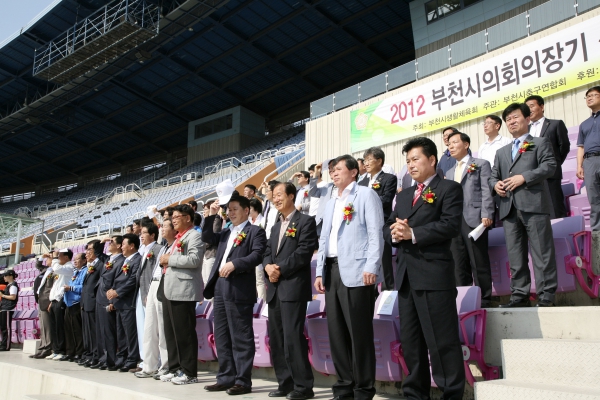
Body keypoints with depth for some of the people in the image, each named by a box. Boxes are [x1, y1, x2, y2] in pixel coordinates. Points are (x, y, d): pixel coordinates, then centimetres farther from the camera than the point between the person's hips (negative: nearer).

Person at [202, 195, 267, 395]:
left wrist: (235, 264, -23)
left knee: (240, 337, -3)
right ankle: (226, 378, 20)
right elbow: (206, 238, 15)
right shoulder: (225, 233, 22)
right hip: (220, 288, 8)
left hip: (239, 289, -8)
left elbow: (258, 255, -14)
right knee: (222, 337, 12)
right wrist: (211, 216, 9)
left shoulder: (255, 231, -1)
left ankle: (243, 381, 4)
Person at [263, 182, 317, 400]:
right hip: (274, 288, 8)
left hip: (293, 287, -8)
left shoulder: (305, 221, -2)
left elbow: (304, 251, -13)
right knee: (276, 338, 10)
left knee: (292, 337, -9)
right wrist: (268, 266, -6)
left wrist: (280, 269, -15)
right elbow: (267, 252, 16)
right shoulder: (276, 226, 22)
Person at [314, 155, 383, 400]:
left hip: (356, 271, -7)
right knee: (336, 332, 9)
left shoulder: (366, 195, 1)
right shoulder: (331, 202, 23)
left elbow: (376, 233, -8)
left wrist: (371, 267, -17)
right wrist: (320, 272, 14)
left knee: (359, 333, -4)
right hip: (332, 271, 7)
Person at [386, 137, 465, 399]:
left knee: (442, 341, -3)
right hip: (405, 275, 7)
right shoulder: (403, 195, 22)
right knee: (410, 341, 13)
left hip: (434, 274, -7)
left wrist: (413, 233, -17)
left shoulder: (449, 188, 1)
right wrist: (394, 233, -7)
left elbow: (451, 225, -13)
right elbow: (388, 227, 16)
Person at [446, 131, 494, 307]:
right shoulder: (450, 172, 26)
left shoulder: (481, 164, 7)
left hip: (474, 219, -6)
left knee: (479, 263, -4)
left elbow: (486, 191, -4)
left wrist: (486, 215, -15)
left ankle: (484, 298, 4)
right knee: (459, 265, 6)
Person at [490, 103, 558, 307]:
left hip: (534, 205, -5)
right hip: (509, 208, 5)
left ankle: (546, 296, 1)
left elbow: (549, 166, -4)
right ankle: (519, 295, 9)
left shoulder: (540, 143, 11)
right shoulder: (502, 152, 27)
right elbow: (493, 175, 22)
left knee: (542, 253, -4)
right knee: (515, 255, 5)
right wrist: (495, 184, -2)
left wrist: (524, 177, -15)